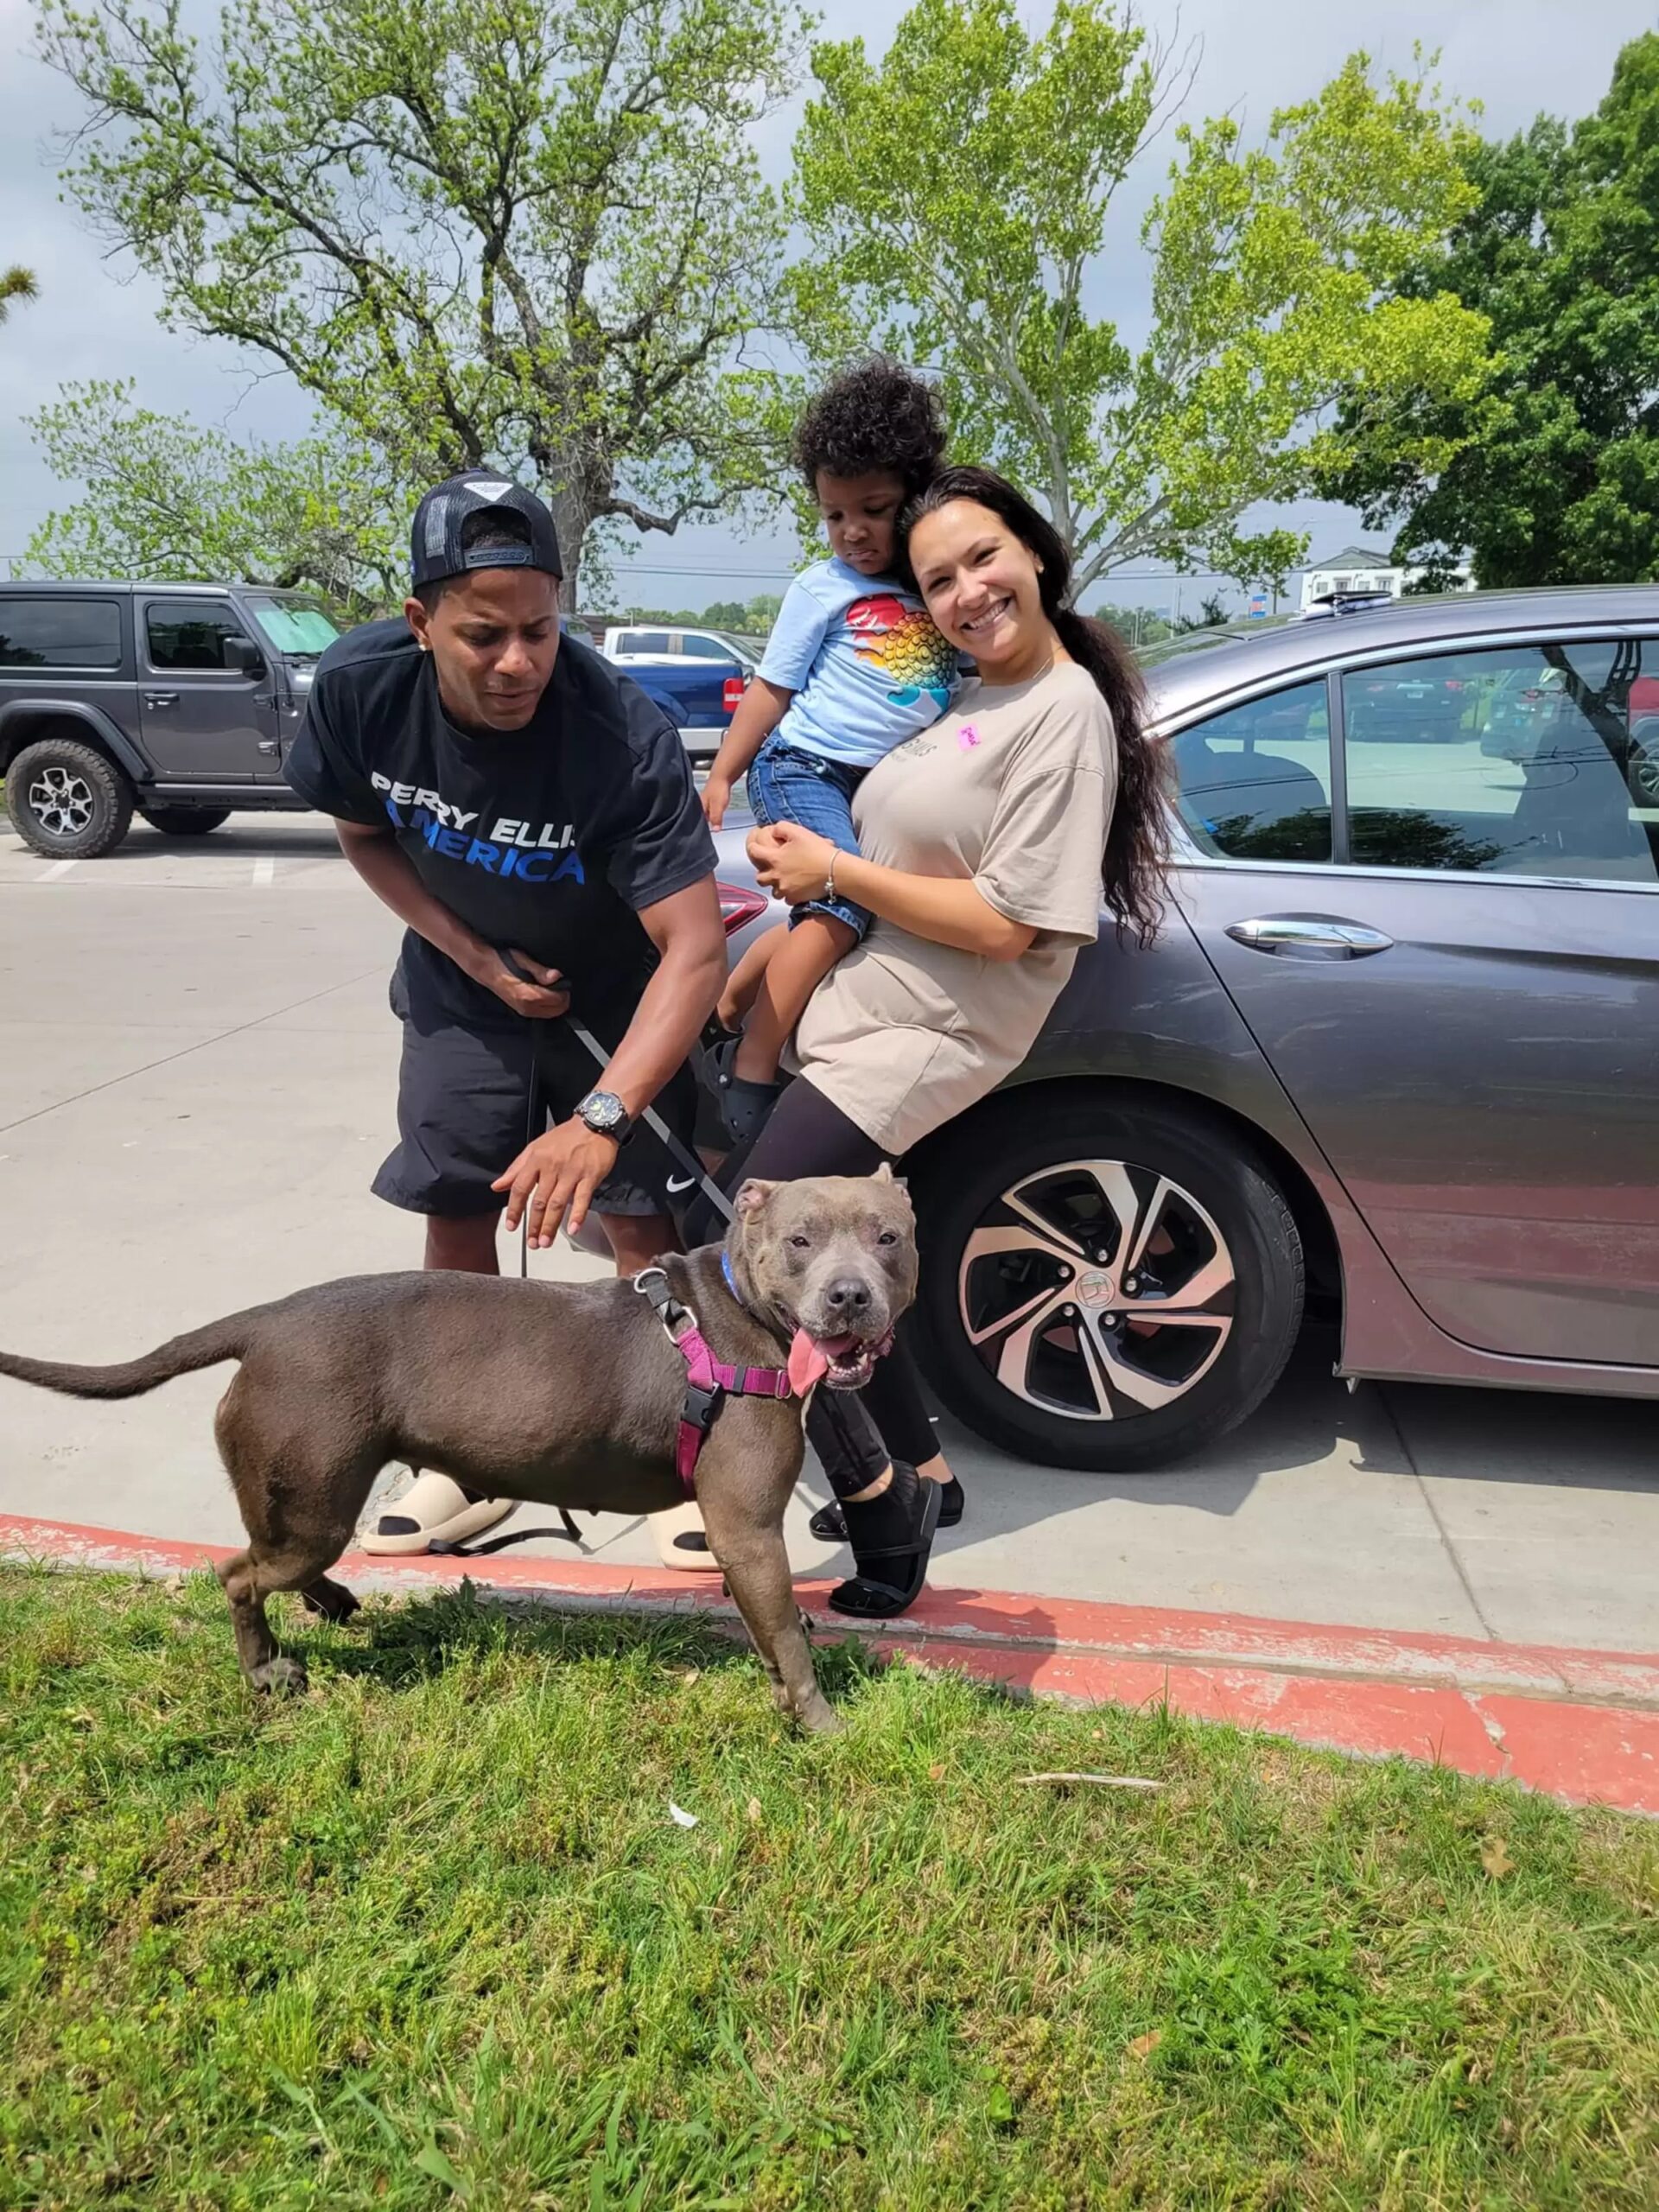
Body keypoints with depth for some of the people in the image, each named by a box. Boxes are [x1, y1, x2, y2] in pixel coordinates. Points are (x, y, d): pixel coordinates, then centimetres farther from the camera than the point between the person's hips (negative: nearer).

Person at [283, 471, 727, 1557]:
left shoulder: (628, 735, -35)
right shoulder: (359, 685, -23)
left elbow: (695, 951, -37)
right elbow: (365, 832, -3)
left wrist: (601, 1117, -47)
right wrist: (473, 955, -13)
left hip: (614, 985, -3)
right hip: (465, 973, 4)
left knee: (637, 1215, -7)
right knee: (456, 1208, 5)